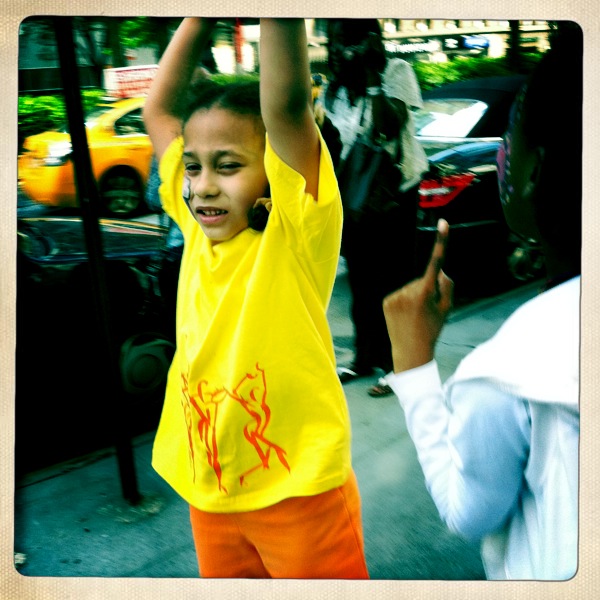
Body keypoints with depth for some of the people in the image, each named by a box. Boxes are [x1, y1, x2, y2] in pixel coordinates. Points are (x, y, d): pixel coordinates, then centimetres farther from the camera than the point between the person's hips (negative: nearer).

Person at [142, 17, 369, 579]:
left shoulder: (295, 233, -18)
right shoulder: (198, 230, -3)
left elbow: (287, 107, -33)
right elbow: (158, 110, 2)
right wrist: (199, 20, -4)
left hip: (298, 491, -6)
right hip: (208, 492, 6)